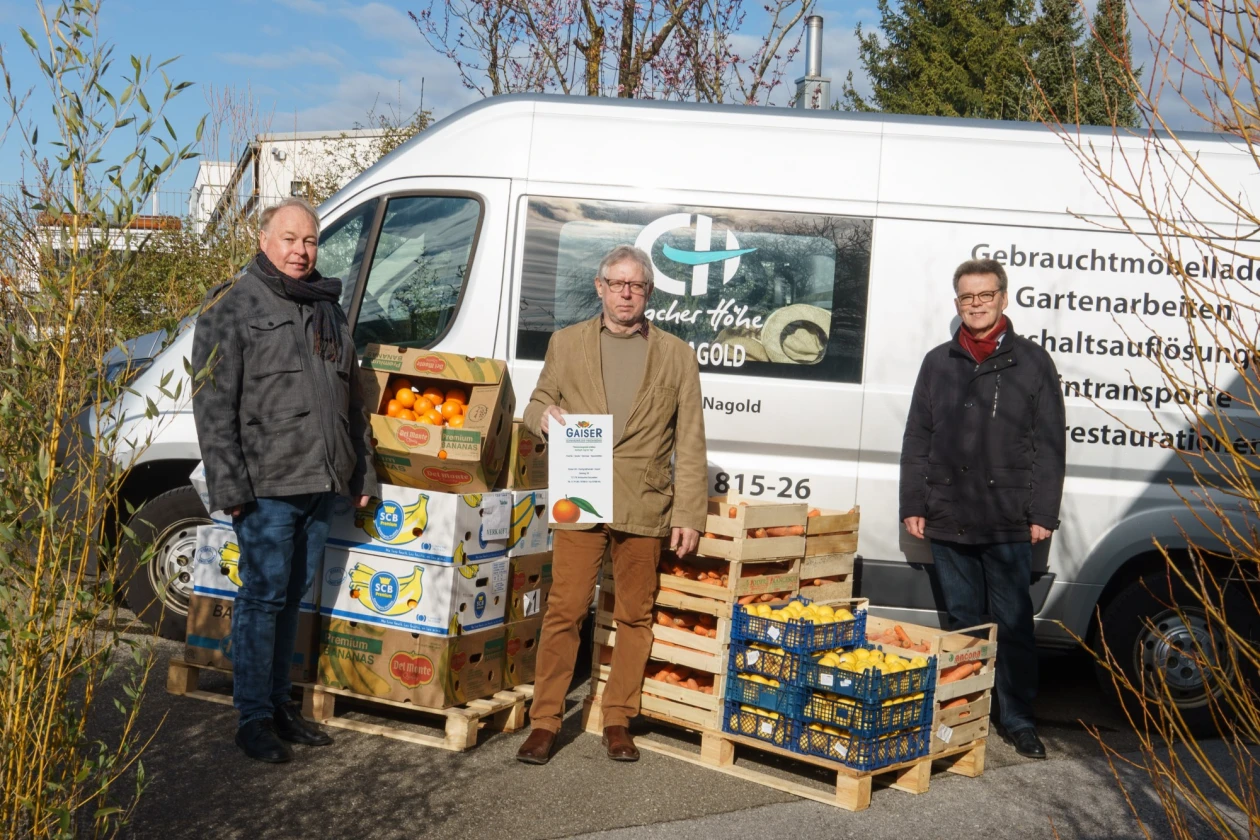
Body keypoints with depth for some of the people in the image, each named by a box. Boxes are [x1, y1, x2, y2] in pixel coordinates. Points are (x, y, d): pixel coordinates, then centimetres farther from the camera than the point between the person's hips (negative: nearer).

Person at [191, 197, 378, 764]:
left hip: (322, 484, 7)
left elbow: (352, 400, 21)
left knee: (292, 595, 14)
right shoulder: (233, 305, -4)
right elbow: (213, 404, -10)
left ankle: (279, 700, 25)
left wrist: (362, 473, 18)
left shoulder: (327, 308, 17)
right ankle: (254, 717, 8)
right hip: (266, 486, -6)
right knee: (263, 596, -2)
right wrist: (228, 484, -16)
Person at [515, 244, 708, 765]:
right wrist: (543, 415, -9)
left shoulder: (676, 355, 9)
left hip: (644, 508, 0)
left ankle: (618, 719, 18)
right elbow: (538, 404, 17)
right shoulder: (566, 343, 12)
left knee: (635, 617, 6)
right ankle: (544, 720, 8)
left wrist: (688, 514, -1)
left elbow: (690, 443, 7)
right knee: (565, 612, -2)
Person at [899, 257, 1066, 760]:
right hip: (947, 520, 3)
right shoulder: (938, 363, 10)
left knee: (1013, 623, 2)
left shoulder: (1032, 363, 2)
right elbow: (916, 439, 11)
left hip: (1009, 524, -3)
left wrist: (1043, 513, -6)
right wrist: (912, 505, 5)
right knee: (962, 620, 12)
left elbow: (1049, 445, 0)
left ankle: (1018, 719, 13)